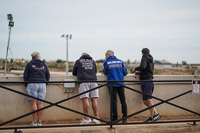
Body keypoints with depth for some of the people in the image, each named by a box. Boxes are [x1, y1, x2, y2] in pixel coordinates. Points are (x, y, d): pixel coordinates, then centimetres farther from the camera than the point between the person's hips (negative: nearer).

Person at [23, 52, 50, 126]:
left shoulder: (29, 64, 4)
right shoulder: (43, 65, 12)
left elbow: (25, 76, 2)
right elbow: (48, 76, 14)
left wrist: (26, 85, 11)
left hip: (32, 84, -3)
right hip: (42, 85, 3)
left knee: (33, 103, -2)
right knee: (40, 103, 2)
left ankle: (35, 122, -3)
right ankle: (39, 121, 1)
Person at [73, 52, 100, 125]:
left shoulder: (78, 61, 19)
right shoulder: (92, 61, 25)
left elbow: (74, 73, 26)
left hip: (83, 81, -3)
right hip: (93, 80, 3)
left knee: (85, 99, -9)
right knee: (94, 99, 0)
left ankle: (86, 118, -16)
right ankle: (96, 117, -5)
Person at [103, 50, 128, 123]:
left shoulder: (106, 62, -1)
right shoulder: (120, 61, 8)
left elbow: (105, 72, 12)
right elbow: (125, 73, 11)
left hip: (112, 85, -3)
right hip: (121, 84, 3)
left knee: (114, 101, 0)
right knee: (123, 100, 7)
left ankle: (115, 118, 0)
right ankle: (125, 118, 7)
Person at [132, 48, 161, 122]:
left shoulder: (144, 58, -4)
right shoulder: (151, 60, 22)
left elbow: (143, 67, -22)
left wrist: (135, 69, -6)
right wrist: (139, 72, 29)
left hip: (146, 81, -9)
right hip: (150, 81, 9)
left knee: (149, 100, -7)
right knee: (145, 101, 10)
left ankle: (151, 118, -5)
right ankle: (156, 114, 6)